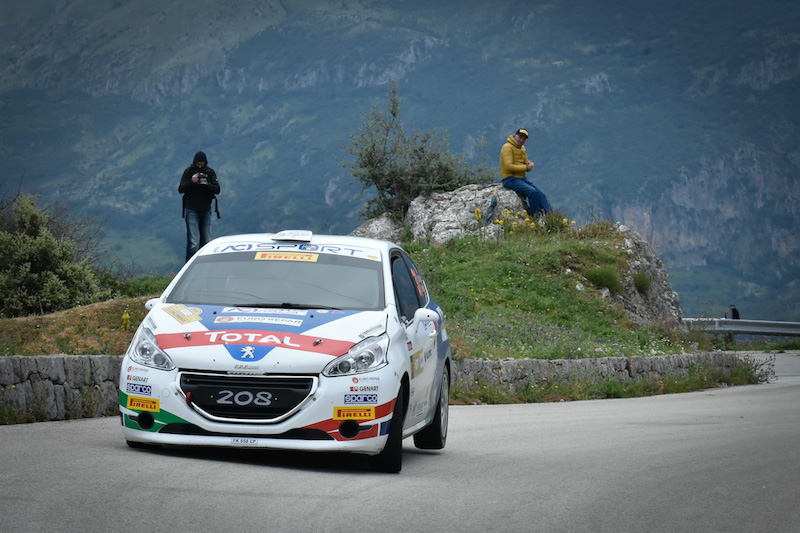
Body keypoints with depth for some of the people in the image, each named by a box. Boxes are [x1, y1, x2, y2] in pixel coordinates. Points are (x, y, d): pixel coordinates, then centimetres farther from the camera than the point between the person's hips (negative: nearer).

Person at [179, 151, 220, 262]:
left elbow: (217, 190, -3)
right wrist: (191, 181, -24)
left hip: (206, 210, 3)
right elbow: (180, 189, -8)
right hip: (191, 210, -3)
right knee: (193, 242, -12)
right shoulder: (188, 172, -3)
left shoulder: (210, 172, 3)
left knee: (206, 241, 7)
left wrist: (207, 184, -22)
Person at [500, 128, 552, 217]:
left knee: (539, 193, -9)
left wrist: (530, 165, -9)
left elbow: (527, 163, 17)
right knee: (532, 191, -26)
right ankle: (534, 217, -15)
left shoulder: (522, 148, 15)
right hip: (510, 179, -9)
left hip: (522, 179, 9)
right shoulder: (508, 147, -13)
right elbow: (509, 166, -22)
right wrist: (525, 167, -16)